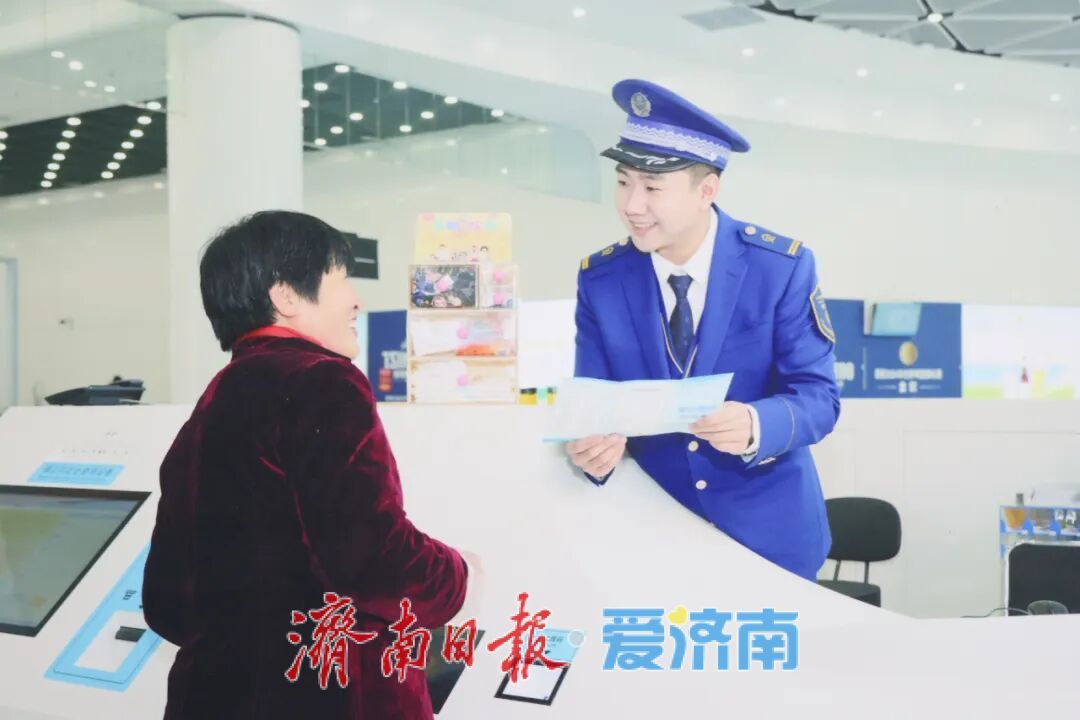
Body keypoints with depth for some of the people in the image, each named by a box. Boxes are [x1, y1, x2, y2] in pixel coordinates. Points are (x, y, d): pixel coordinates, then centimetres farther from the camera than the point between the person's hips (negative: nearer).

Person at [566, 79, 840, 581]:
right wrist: (591, 447, -28)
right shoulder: (599, 279, -7)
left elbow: (817, 396, -14)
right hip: (655, 524, 2)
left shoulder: (783, 266, -13)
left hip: (769, 526, -1)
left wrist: (755, 427, -35)